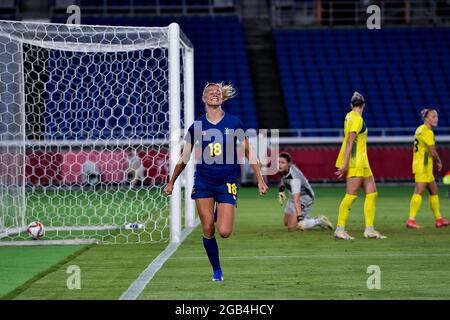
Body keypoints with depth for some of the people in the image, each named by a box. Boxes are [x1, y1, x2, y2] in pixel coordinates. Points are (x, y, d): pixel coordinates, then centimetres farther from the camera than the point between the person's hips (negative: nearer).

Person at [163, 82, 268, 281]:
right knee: (208, 230, -4)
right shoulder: (196, 127, 1)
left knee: (224, 232, -10)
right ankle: (216, 270, 14)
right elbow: (184, 158, 11)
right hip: (203, 182, 1)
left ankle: (221, 215, 27)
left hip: (227, 182, -1)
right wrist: (171, 182, 15)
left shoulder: (234, 123, -2)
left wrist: (260, 179, 1)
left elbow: (249, 152, 5)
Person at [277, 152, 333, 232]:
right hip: (293, 196, 9)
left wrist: (299, 218, -49)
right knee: (286, 223, 18)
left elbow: (296, 200, -44)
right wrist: (281, 190, 5)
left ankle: (319, 221, -3)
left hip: (304, 198, -9)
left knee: (292, 227, -14)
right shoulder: (283, 169, -12)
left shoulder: (294, 178, -37)